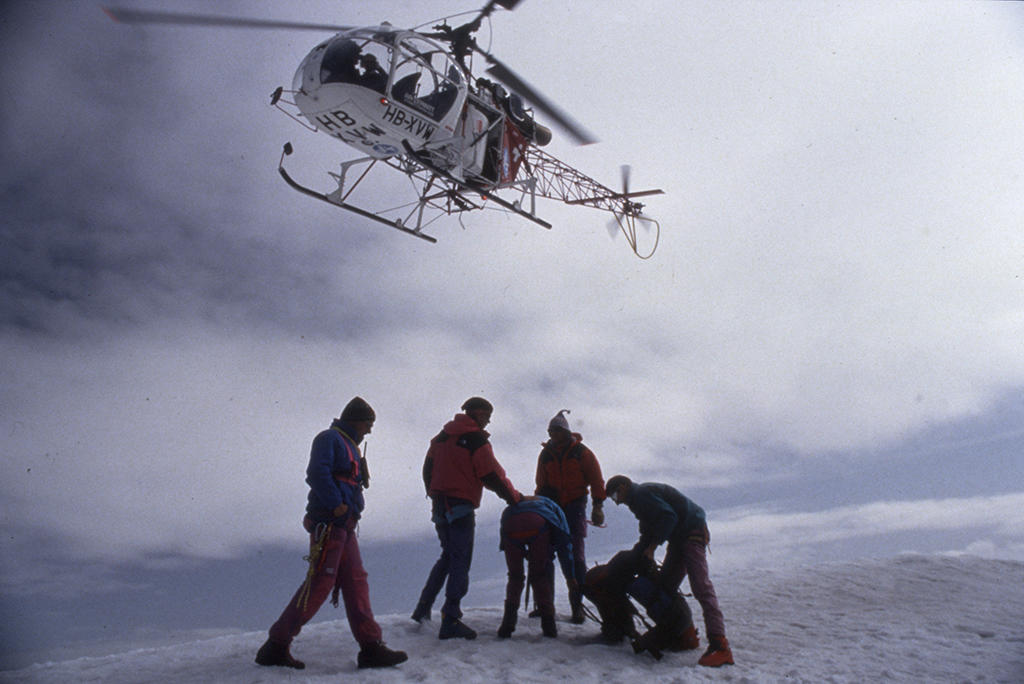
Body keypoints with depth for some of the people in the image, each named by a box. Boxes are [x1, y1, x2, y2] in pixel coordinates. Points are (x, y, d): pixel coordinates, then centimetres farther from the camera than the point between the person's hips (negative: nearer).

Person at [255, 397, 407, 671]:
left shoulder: (350, 447, 23)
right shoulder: (329, 439, -6)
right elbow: (317, 473, -21)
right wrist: (337, 505, -22)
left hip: (344, 527, 10)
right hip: (328, 524, -10)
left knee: (356, 583, 7)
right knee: (318, 585, -8)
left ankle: (371, 648, 9)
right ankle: (276, 646, 2)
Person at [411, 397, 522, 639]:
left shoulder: (442, 436, 13)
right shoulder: (476, 440, -10)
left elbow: (428, 468, 17)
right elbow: (493, 477, -11)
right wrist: (516, 498, 0)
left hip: (439, 506, 8)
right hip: (461, 507, -8)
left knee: (448, 556, 21)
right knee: (460, 561, -4)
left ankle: (423, 607, 20)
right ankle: (450, 621, -6)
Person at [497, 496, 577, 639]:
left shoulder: (514, 503, 47)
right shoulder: (553, 507, 40)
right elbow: (564, 545, 34)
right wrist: (570, 577, 38)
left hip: (510, 525, 2)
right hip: (538, 525, -2)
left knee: (515, 576, 19)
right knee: (541, 576, 16)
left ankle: (507, 625, 10)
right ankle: (548, 625, 11)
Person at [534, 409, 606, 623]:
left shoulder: (581, 452, -1)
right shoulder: (545, 454, 9)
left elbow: (596, 479, 2)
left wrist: (598, 505, -5)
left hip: (574, 507, -3)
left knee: (575, 555, -6)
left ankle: (577, 605, -1)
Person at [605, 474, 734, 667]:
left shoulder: (641, 494, -13)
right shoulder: (638, 499, 19)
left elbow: (668, 517, -23)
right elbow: (647, 534, 22)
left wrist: (652, 547, -17)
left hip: (692, 533, -11)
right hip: (678, 539, 11)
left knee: (701, 586, -19)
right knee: (665, 586, 10)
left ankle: (719, 646, -24)